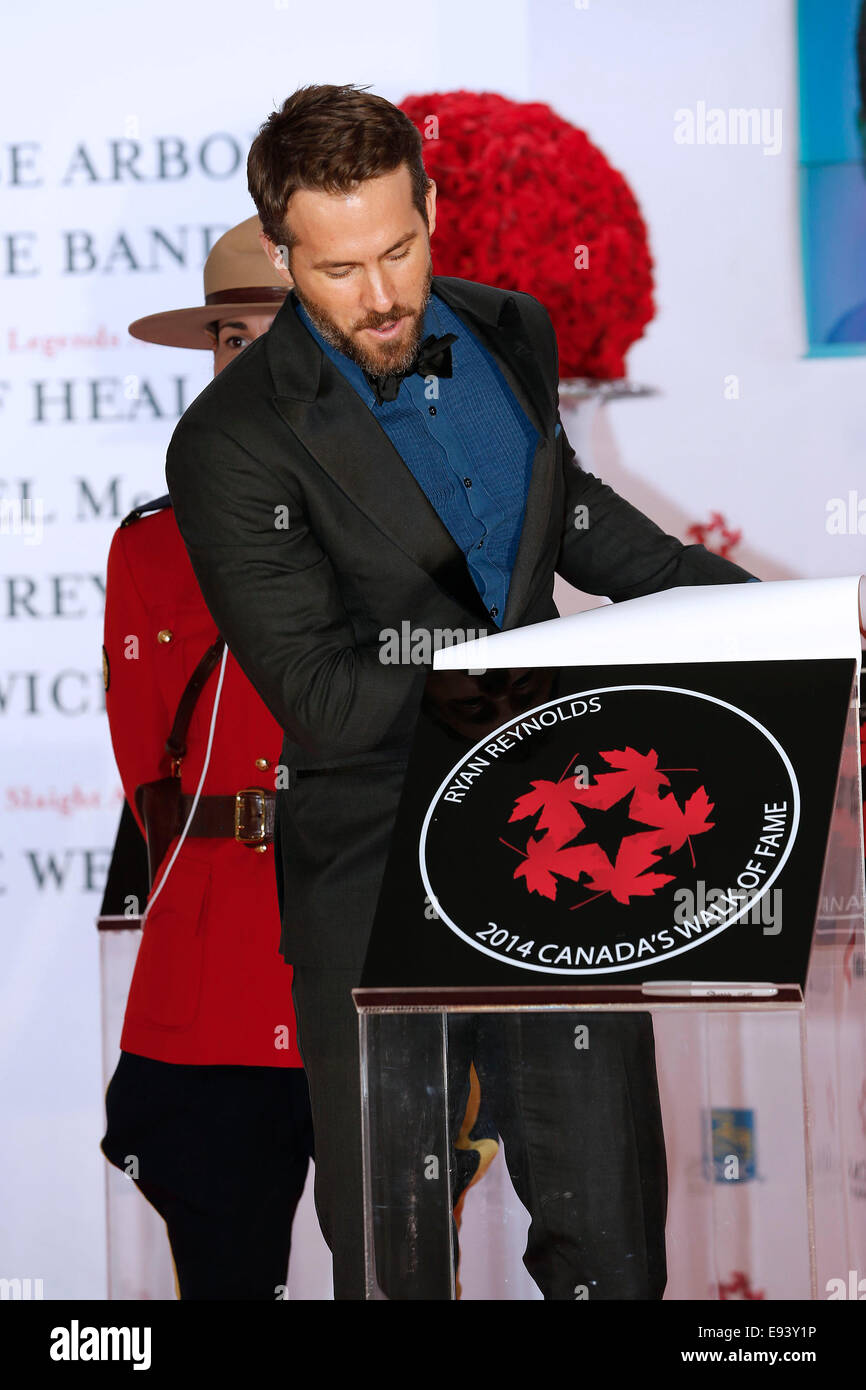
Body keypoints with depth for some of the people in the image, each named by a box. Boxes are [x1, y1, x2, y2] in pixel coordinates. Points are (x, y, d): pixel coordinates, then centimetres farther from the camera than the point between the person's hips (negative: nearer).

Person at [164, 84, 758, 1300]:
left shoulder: (511, 335, 5)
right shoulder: (236, 443, -15)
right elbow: (327, 701, -19)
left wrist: (746, 604, 22)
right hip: (373, 869, -4)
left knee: (613, 1238, 7)